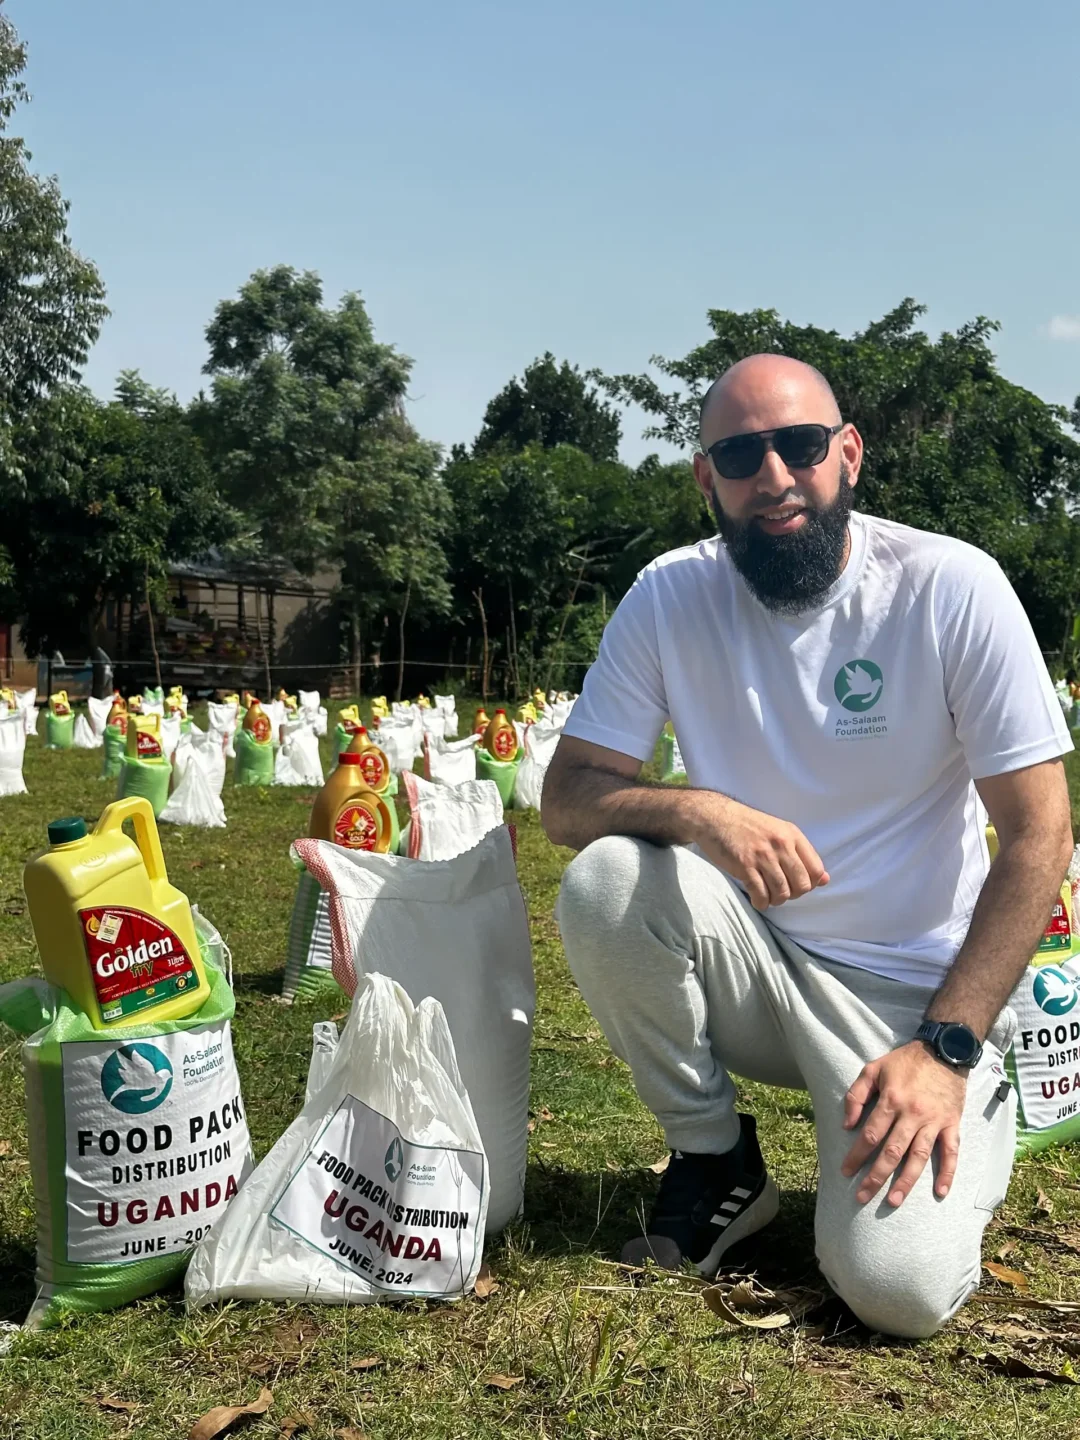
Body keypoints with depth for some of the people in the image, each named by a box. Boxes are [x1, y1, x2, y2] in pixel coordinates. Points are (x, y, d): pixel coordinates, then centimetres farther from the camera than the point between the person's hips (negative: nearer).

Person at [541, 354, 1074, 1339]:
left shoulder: (952, 587, -14)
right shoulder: (671, 596, -6)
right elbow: (566, 796, -7)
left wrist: (947, 1048, -19)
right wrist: (698, 811, -29)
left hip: (917, 991, -2)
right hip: (755, 961, 3)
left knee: (899, 1288, -22)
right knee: (604, 885, -27)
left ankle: (975, 1112, 15)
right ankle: (717, 1163, -1)